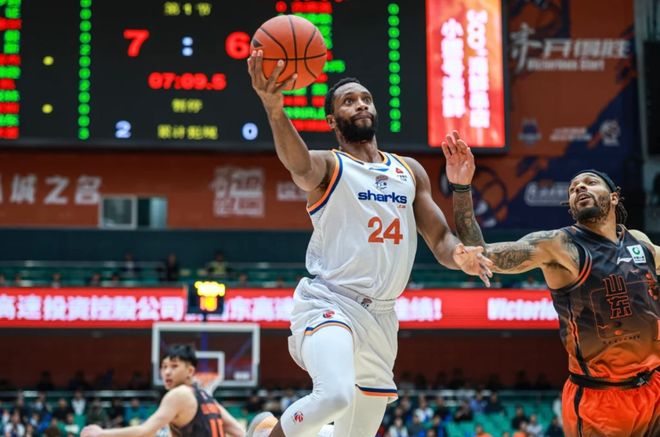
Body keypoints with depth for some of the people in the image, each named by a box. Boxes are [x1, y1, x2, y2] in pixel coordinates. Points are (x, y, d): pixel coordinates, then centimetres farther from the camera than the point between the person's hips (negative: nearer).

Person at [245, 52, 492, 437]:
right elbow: (299, 164, -27)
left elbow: (441, 238, 13)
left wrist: (459, 256, -13)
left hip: (381, 317, 6)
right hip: (330, 304, -6)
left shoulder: (411, 172, 16)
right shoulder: (327, 166, -2)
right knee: (336, 394, -34)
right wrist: (275, 109, -47)